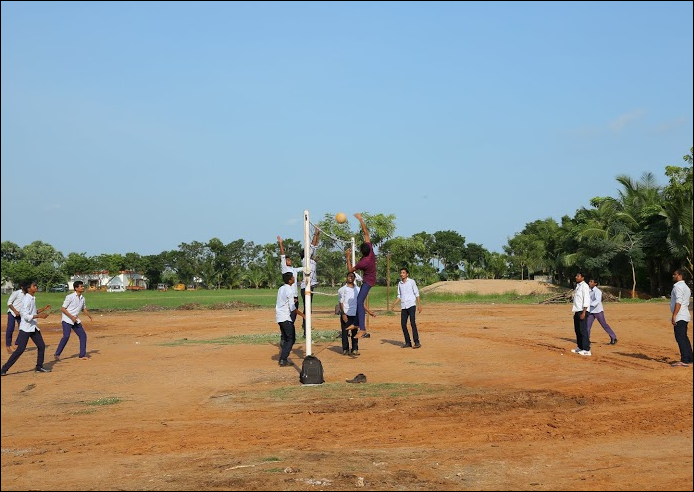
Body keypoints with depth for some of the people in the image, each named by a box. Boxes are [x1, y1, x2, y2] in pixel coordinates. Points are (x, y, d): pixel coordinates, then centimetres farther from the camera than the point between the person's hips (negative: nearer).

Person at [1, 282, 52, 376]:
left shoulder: (33, 298, 11)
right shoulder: (27, 299, -17)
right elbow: (26, 316, -23)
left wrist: (43, 309, 12)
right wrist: (39, 316, -26)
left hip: (34, 328, 9)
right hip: (26, 328, -9)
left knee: (41, 346, 10)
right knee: (20, 349, -10)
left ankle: (39, 367, 22)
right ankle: (4, 369, -4)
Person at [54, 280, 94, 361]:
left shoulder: (82, 298, 7)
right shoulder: (70, 297, -14)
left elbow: (84, 309, 22)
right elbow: (63, 309, -13)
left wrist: (90, 316, 8)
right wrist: (71, 317, -21)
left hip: (76, 321, 7)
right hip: (67, 320, -7)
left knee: (83, 335, 2)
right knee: (66, 336, -19)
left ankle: (82, 355, 11)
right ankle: (57, 354, -6)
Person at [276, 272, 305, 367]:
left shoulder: (280, 289, 11)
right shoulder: (289, 291, -15)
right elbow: (292, 308, -17)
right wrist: (302, 315, -11)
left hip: (279, 317, 9)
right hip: (286, 318, -9)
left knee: (285, 338, 17)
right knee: (291, 339, -3)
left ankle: (283, 358, 17)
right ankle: (283, 360, -8)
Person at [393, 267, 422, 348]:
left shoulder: (412, 282, 1)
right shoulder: (399, 283, 13)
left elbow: (416, 293, 1)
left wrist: (419, 305, -6)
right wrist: (394, 303, 5)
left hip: (411, 305, -5)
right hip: (403, 306, 5)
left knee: (412, 322, -16)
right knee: (403, 324, 0)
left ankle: (417, 342, -16)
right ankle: (408, 342, 10)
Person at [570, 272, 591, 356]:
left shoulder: (584, 286, -12)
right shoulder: (578, 286, 16)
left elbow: (586, 300, -18)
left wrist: (583, 312, -23)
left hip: (582, 311, -10)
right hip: (577, 311, 10)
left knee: (583, 330, -10)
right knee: (577, 330, 15)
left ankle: (587, 350, -9)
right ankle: (580, 348, 24)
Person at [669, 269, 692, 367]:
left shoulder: (678, 286, -12)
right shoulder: (686, 287, 19)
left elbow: (678, 302, -21)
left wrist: (674, 315, -25)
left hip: (679, 316, -11)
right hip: (685, 316, 11)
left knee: (680, 338, -13)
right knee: (684, 337, 16)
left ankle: (684, 361, -17)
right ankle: (688, 358, 20)